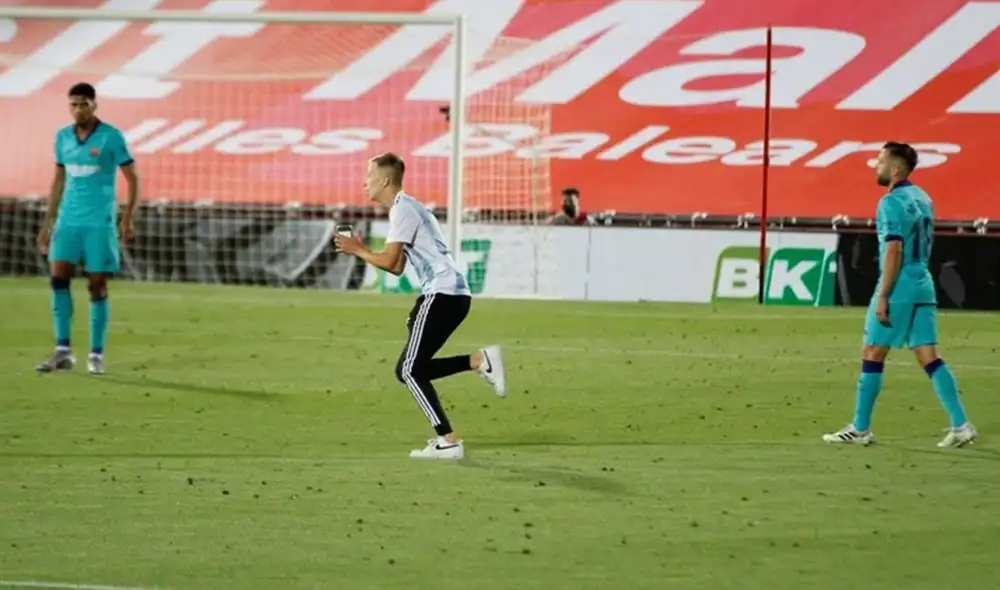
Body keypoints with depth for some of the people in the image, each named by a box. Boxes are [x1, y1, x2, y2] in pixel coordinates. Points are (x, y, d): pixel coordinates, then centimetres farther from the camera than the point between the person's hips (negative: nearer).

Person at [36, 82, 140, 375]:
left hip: (99, 222, -4)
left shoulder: (111, 137, -6)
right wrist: (47, 222, 15)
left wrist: (128, 217, -14)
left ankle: (96, 354, 7)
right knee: (58, 279, -8)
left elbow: (133, 178, -4)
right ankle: (63, 351, -3)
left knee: (97, 287, -1)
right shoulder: (62, 137, 8)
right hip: (68, 220, 4)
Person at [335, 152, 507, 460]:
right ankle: (480, 360, 4)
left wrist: (356, 250, 0)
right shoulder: (406, 208, 22)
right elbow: (397, 267, 23)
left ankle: (448, 442, -12)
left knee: (410, 370, -8)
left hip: (442, 293, -10)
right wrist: (362, 250, 14)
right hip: (454, 294, 10)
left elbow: (389, 261, -14)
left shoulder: (403, 209, -9)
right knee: (411, 369, 11)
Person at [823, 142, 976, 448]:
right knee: (929, 357, 5)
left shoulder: (891, 203, -13)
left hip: (899, 288, -8)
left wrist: (882, 297, -19)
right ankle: (960, 425, -3)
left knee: (872, 355, 2)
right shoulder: (922, 198, 13)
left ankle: (860, 429, 8)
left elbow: (893, 251, -20)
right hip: (923, 285, 8)